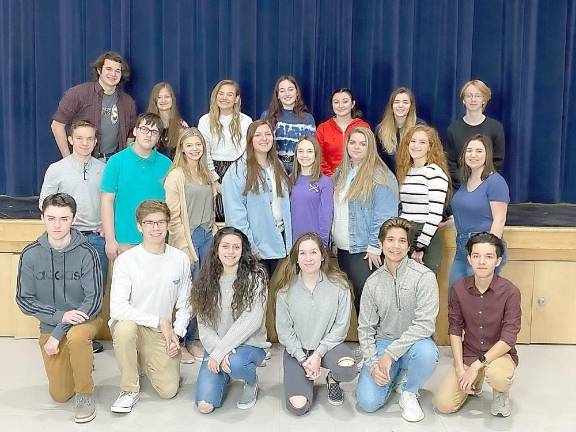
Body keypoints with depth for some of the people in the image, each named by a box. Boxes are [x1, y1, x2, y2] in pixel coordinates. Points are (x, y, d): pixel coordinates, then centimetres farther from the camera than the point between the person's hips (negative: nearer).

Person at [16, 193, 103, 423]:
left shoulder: (86, 253, -17)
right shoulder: (31, 254, -10)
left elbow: (94, 300, -17)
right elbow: (24, 299, -6)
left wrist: (59, 333, -23)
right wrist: (60, 316, -22)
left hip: (85, 318, -2)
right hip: (49, 324, 3)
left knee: (76, 337, -38)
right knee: (60, 395, 2)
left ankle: (86, 394, -12)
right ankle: (83, 358, 34)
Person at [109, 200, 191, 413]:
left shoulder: (181, 259, -3)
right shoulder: (126, 260, -13)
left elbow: (184, 305, 5)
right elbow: (117, 308, -20)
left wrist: (176, 334, -8)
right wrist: (159, 321, -20)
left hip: (163, 332, 3)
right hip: (131, 324, -2)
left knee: (168, 390, -8)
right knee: (125, 326, -38)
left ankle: (144, 362, 26)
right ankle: (129, 389, -14)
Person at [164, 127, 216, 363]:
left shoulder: (206, 174, 13)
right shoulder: (176, 176, -8)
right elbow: (174, 217, -11)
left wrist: (213, 234, 10)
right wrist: (185, 248, -13)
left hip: (207, 237, 6)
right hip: (188, 238, -6)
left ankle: (190, 340, 22)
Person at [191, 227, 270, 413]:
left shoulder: (255, 277, -9)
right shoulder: (207, 280, 4)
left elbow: (251, 320, -18)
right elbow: (203, 325, -1)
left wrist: (221, 351, -21)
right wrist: (217, 348, -20)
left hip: (249, 344, -3)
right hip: (216, 346, 4)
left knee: (235, 363, -38)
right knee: (205, 405, -12)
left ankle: (252, 381, -1)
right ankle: (223, 375, 22)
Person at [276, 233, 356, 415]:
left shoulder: (339, 284, -9)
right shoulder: (286, 289, -8)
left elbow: (341, 326, -7)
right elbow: (284, 330, -4)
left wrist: (318, 354, -14)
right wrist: (303, 359, -12)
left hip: (328, 345, 0)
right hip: (296, 349, 0)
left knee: (348, 370, -33)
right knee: (298, 406, -16)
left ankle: (332, 379, 6)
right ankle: (308, 379, 20)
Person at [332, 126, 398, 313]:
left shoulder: (380, 176, -11)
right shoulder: (341, 173, 12)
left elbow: (384, 216, -15)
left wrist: (374, 247, -16)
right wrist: (334, 241, 13)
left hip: (365, 251, -7)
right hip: (342, 249, 7)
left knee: (364, 297, -5)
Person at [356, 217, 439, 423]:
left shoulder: (424, 277, -13)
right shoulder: (373, 282, -1)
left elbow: (424, 324, -20)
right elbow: (365, 328, 3)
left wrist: (390, 353, -22)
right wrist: (373, 364, -11)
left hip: (413, 342, -2)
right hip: (382, 342, 2)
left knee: (426, 352, -38)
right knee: (367, 402, -15)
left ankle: (409, 392, -4)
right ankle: (394, 374, 19)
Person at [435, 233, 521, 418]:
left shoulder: (510, 292, -16)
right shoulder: (459, 288, -6)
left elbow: (508, 340, -18)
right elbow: (455, 330, -1)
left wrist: (476, 366, -23)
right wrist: (460, 368, -11)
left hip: (500, 353, -3)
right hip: (468, 354, 3)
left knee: (497, 376, -38)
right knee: (444, 405, -12)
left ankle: (501, 392, 2)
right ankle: (474, 383, 22)